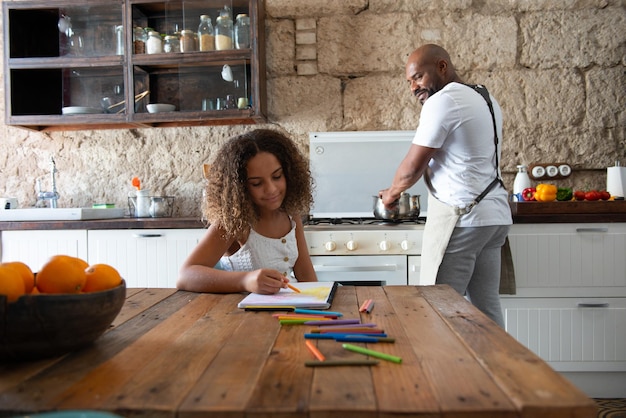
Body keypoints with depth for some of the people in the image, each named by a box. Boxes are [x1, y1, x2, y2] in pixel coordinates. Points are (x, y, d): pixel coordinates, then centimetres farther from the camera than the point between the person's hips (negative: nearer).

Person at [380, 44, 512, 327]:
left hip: (461, 217, -10)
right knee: (486, 307, 11)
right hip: (495, 214, 10)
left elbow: (413, 168, -8)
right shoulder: (485, 99, 18)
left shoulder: (442, 102, -10)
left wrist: (391, 192, 10)